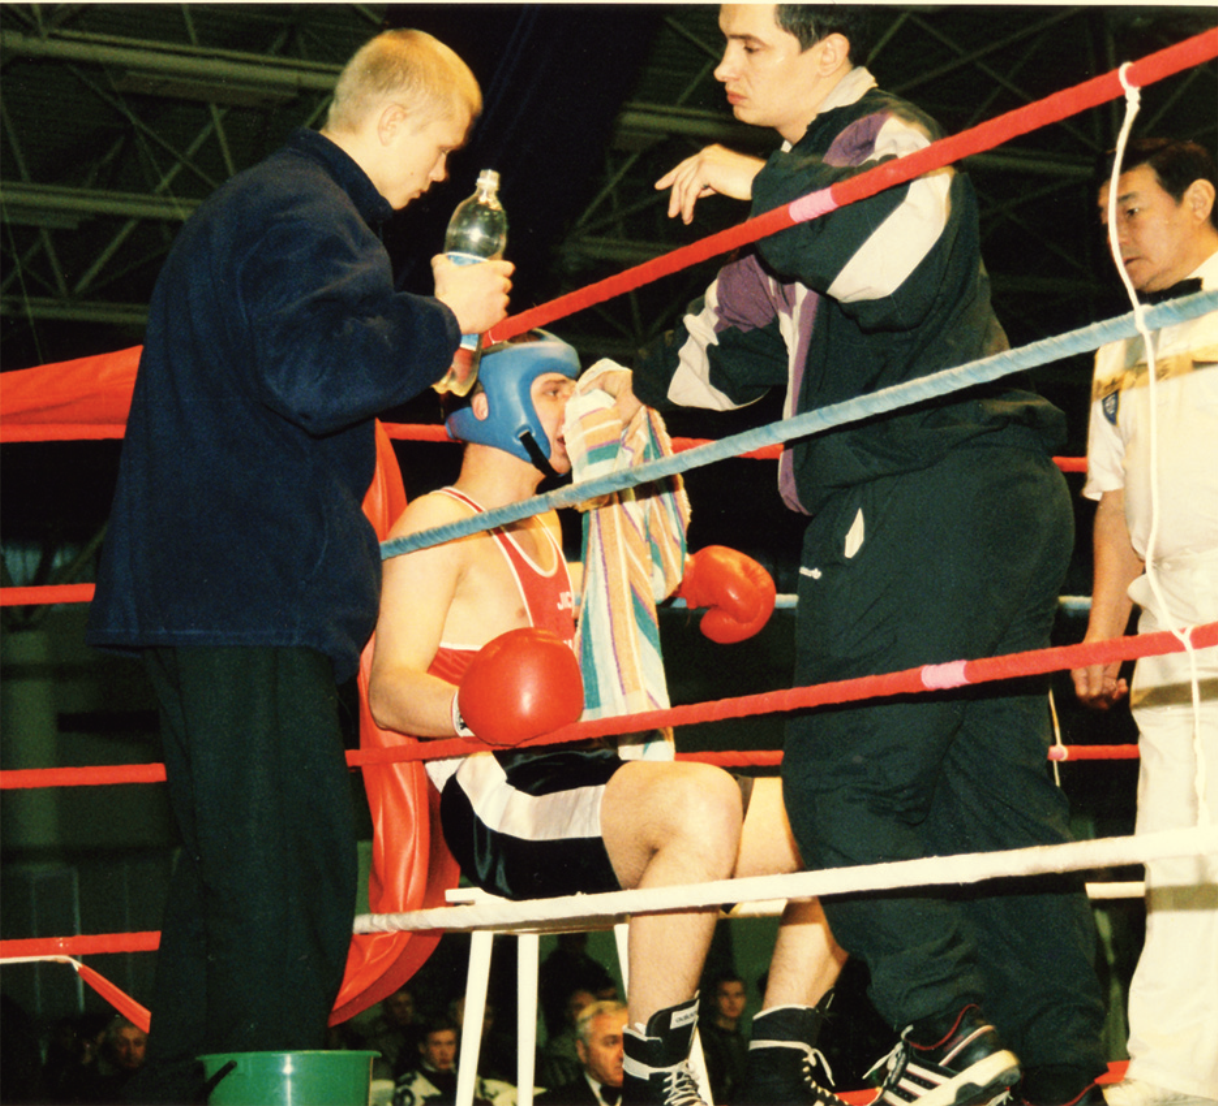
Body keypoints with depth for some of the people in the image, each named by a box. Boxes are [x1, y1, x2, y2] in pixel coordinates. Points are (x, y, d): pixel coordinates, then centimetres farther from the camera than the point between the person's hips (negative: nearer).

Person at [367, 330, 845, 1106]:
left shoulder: (546, 530, 26)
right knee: (702, 800, -37)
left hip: (582, 778, 9)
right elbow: (390, 691, -13)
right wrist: (471, 708, -35)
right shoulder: (440, 522, -1)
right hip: (495, 807, -9)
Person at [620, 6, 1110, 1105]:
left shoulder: (888, 139, -5)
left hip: (932, 504, -10)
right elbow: (735, 343, 35)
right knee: (996, 788, 8)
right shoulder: (814, 169, 25)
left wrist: (760, 184, -20)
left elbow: (892, 249, -30)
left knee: (840, 778, -10)